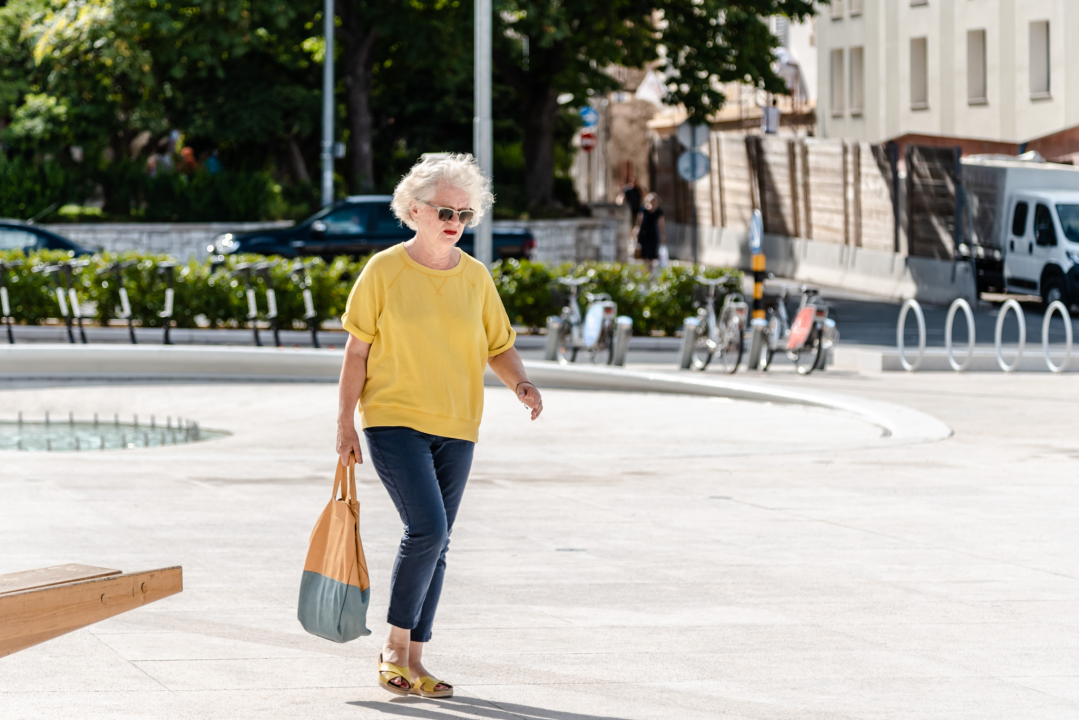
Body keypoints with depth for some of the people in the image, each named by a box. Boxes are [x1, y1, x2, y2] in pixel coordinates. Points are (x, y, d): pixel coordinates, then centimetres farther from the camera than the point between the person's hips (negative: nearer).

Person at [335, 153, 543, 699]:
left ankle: (413, 659, 16)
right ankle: (394, 648, -5)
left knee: (434, 543, 7)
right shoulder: (384, 271, -5)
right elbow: (357, 349, -1)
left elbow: (499, 346, 13)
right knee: (427, 529, -19)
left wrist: (520, 383, -8)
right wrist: (345, 422, -4)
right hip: (394, 420, -5)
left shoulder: (475, 276, 6)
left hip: (455, 428, 5)